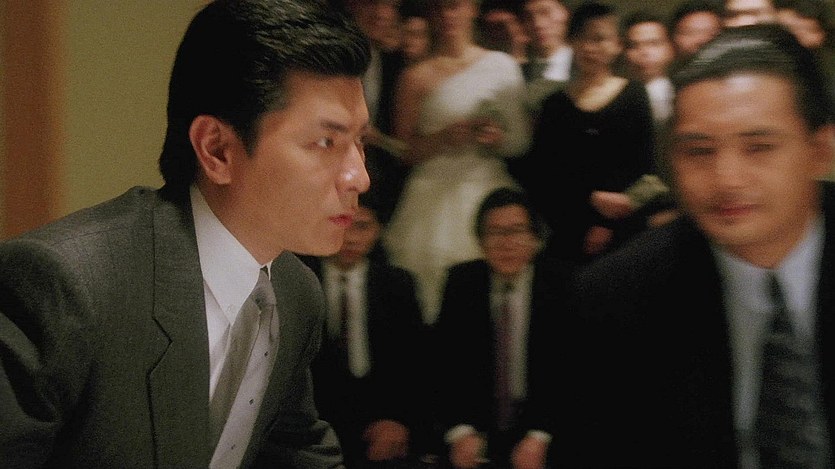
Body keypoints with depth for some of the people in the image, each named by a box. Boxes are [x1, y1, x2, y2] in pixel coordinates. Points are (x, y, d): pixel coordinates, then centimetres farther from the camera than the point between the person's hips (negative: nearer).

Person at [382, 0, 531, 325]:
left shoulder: (502, 65, 9)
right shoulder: (417, 77, 5)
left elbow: (520, 140, 11)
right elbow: (403, 151, 3)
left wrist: (497, 138, -9)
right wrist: (443, 138, -12)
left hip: (488, 192, 1)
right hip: (435, 198, -1)